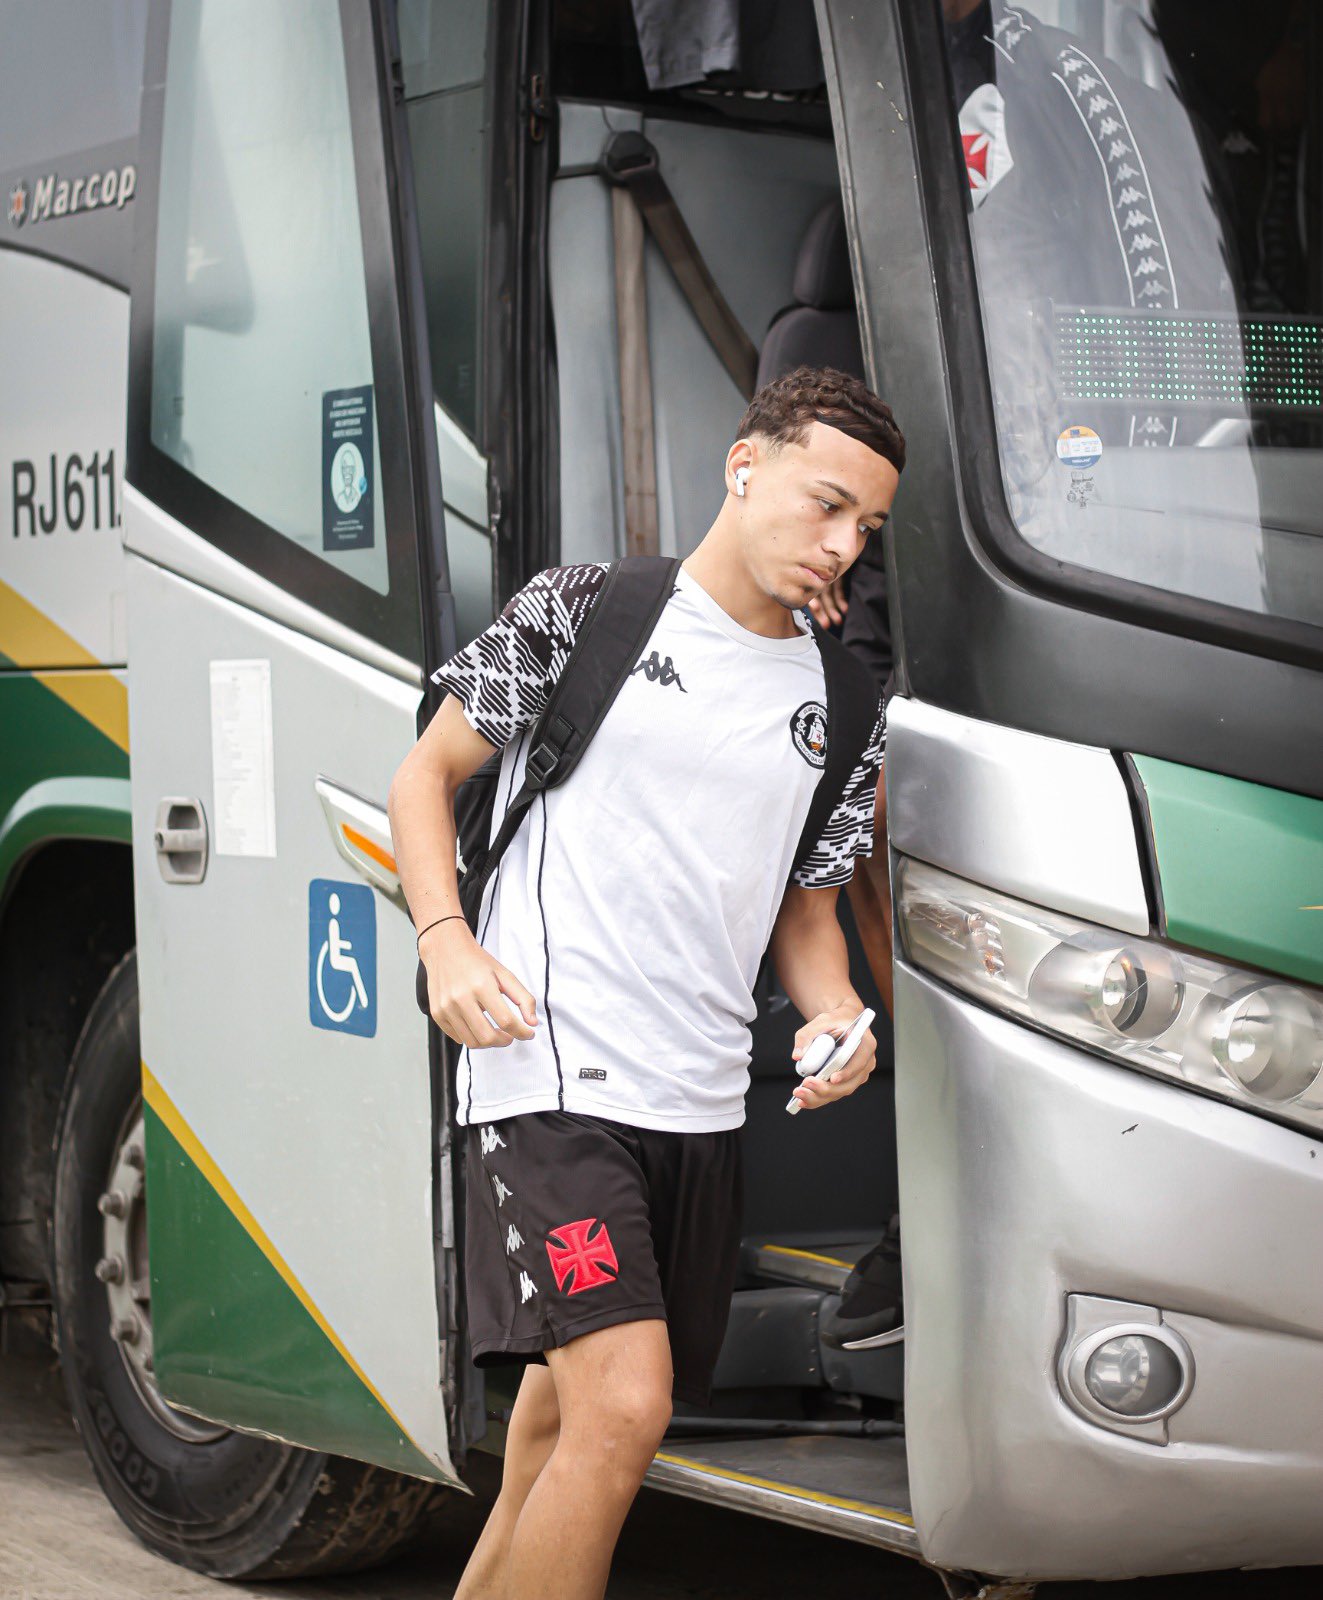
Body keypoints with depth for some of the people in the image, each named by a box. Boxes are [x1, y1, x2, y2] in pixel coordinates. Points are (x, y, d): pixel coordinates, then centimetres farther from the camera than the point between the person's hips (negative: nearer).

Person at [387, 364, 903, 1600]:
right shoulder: (584, 613, 0)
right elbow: (427, 771, 7)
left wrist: (836, 1018, 1)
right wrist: (445, 942, -9)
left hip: (700, 1108, 6)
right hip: (547, 1073, -6)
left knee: (563, 1421, 12)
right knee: (623, 1406, -19)